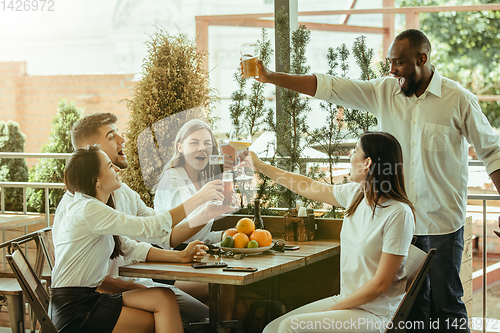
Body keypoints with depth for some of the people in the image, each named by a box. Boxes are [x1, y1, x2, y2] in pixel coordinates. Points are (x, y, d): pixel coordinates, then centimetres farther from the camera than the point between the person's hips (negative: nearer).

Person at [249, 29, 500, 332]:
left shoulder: (459, 99, -7)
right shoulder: (384, 91, 3)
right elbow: (328, 86, 0)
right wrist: (272, 77, -6)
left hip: (442, 221, -4)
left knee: (446, 302, 1)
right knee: (412, 302, 11)